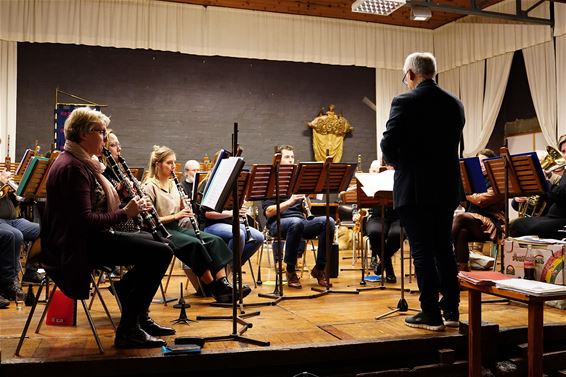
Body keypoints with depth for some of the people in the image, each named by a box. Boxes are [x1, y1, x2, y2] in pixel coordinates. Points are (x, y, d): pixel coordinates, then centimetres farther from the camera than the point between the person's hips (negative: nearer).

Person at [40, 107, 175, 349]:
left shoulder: (81, 163, 14)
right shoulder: (73, 167, -19)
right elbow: (84, 220, -26)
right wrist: (125, 213, -19)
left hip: (87, 238, 11)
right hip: (78, 246, -11)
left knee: (152, 240, 21)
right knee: (161, 253, -19)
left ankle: (139, 318, 23)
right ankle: (128, 331, -10)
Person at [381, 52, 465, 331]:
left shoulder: (404, 102, -12)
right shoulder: (454, 104, 7)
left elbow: (388, 145, -15)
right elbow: (453, 143, 12)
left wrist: (395, 162, 5)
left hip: (415, 189, -6)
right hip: (447, 187, 6)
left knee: (422, 251, 2)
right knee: (443, 247, 16)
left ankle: (431, 315, 8)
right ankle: (451, 309, 24)